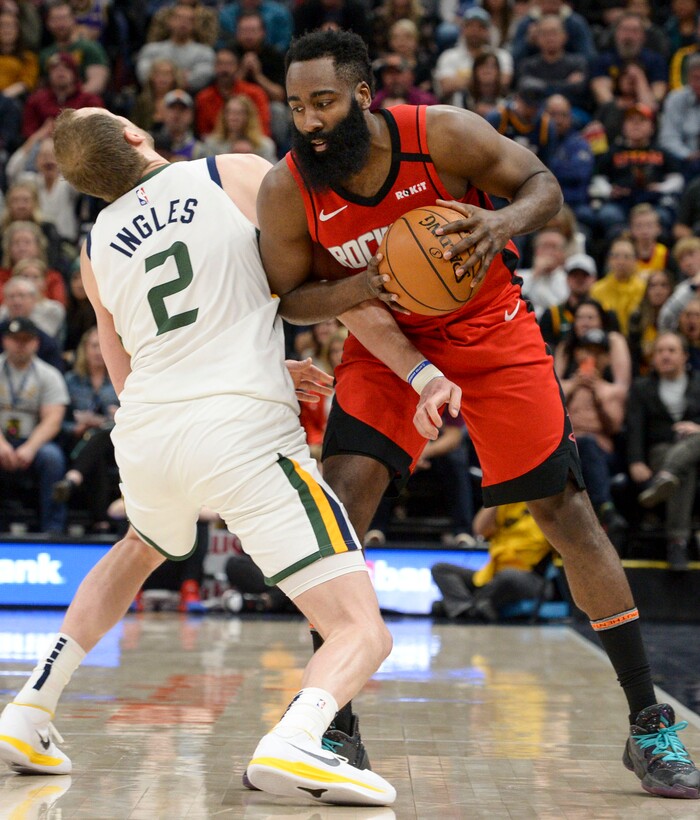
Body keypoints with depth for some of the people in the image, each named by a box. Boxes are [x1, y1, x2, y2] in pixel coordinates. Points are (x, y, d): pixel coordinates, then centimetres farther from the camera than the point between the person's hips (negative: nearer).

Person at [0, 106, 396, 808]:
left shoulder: (96, 249, 19)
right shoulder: (241, 174, 7)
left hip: (142, 435, 5)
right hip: (243, 435, -5)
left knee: (138, 551, 40)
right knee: (362, 632, -3)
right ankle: (294, 742, -34)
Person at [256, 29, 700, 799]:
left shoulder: (444, 134, -23)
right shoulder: (286, 192, -18)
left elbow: (542, 184, -11)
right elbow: (290, 298, -6)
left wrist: (503, 223, -33)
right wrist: (355, 291, -27)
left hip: (492, 335, -2)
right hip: (387, 344, 2)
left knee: (565, 510, -2)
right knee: (340, 502, -16)